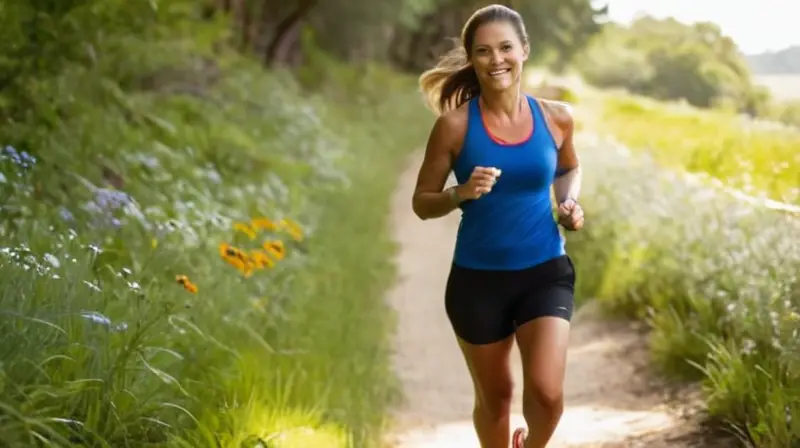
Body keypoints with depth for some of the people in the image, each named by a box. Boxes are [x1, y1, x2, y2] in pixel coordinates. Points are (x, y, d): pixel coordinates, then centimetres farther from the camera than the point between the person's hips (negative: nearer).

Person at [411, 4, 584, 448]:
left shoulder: (556, 117, -3)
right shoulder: (455, 125, -10)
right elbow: (422, 202, -3)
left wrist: (570, 203, -2)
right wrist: (463, 193, -22)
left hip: (545, 272, 1)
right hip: (478, 277, -1)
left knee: (547, 393, -12)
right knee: (494, 396, 14)